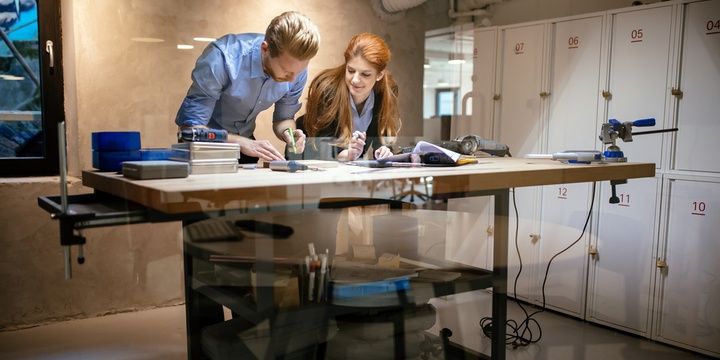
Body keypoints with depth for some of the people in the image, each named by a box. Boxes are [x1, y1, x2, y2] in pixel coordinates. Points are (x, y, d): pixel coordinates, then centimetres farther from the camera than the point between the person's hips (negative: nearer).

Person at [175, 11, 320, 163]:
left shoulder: (296, 66, -15)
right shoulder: (222, 58, -29)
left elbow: (284, 118, 0)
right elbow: (190, 126, -28)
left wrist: (287, 133, -21)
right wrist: (242, 143, -38)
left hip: (245, 141, 4)